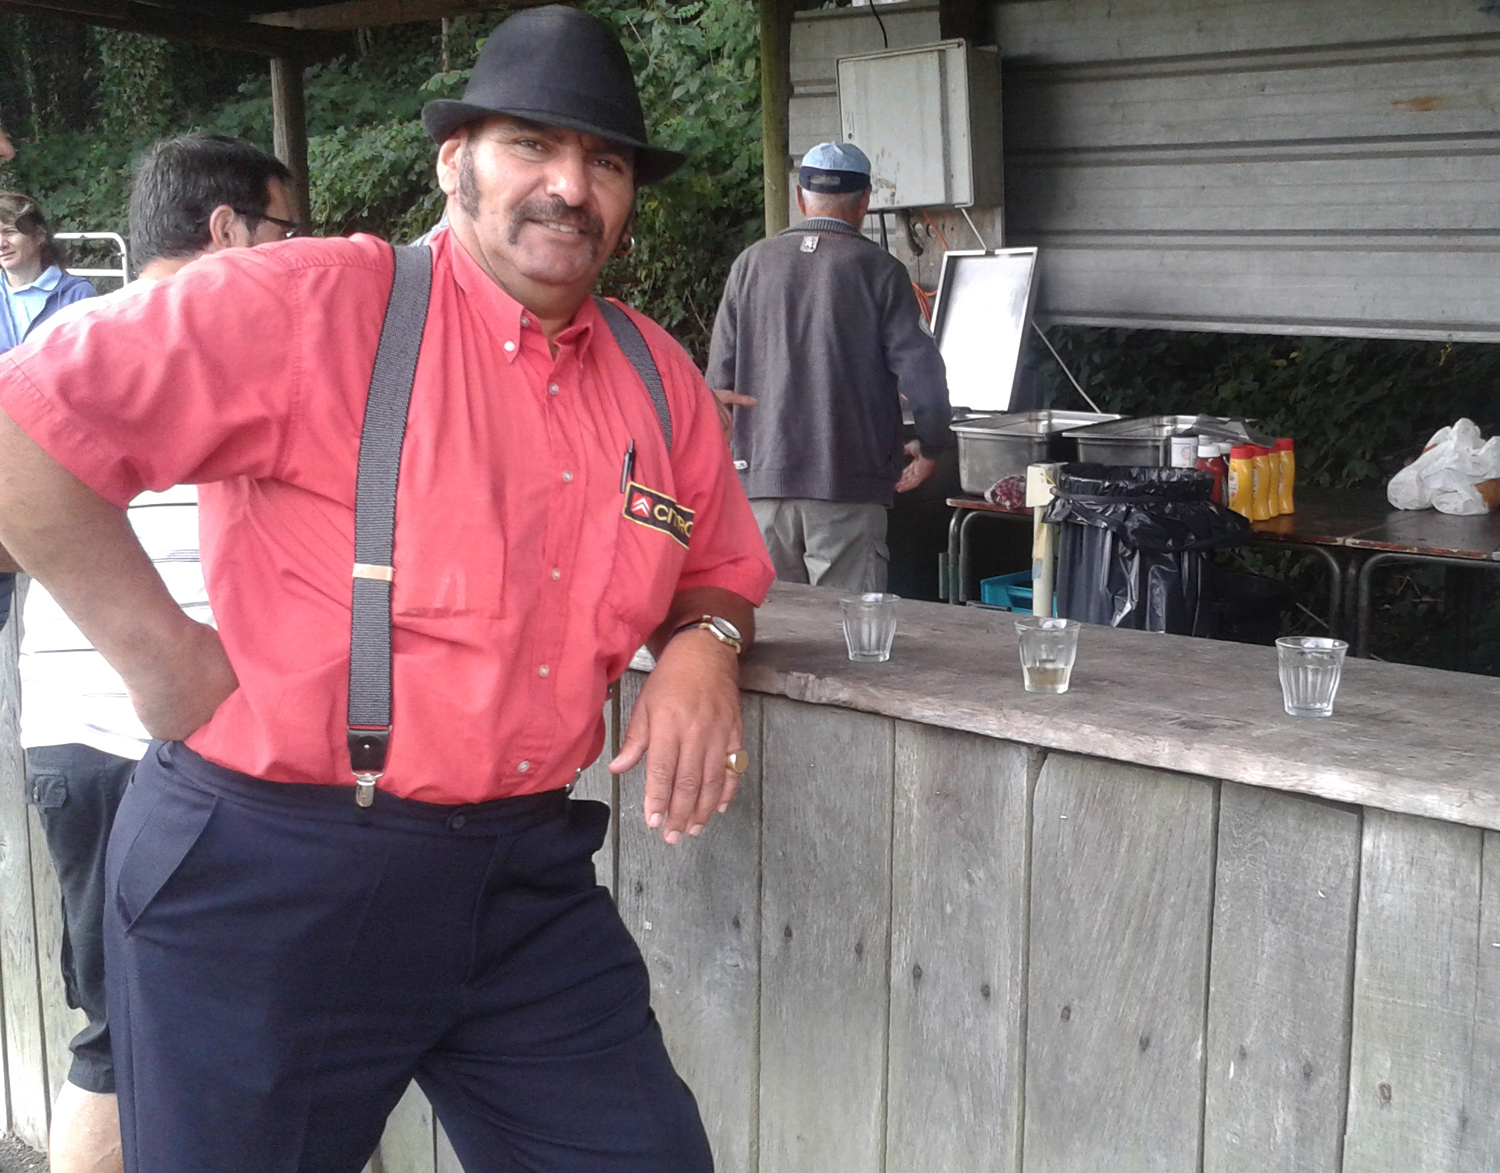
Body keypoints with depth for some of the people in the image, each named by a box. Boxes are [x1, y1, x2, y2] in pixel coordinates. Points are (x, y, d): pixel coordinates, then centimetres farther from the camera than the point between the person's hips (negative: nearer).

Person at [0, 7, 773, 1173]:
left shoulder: (660, 379, 7)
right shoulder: (313, 306, -13)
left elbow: (719, 570, 21)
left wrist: (703, 643, -2)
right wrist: (161, 652, -14)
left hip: (525, 878, 5)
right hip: (267, 878, -5)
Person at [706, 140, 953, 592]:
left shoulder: (752, 263, 6)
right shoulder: (878, 270, -3)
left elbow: (720, 381, 6)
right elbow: (922, 374, -8)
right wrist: (930, 449, 8)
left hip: (761, 479, 3)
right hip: (848, 490, -3)